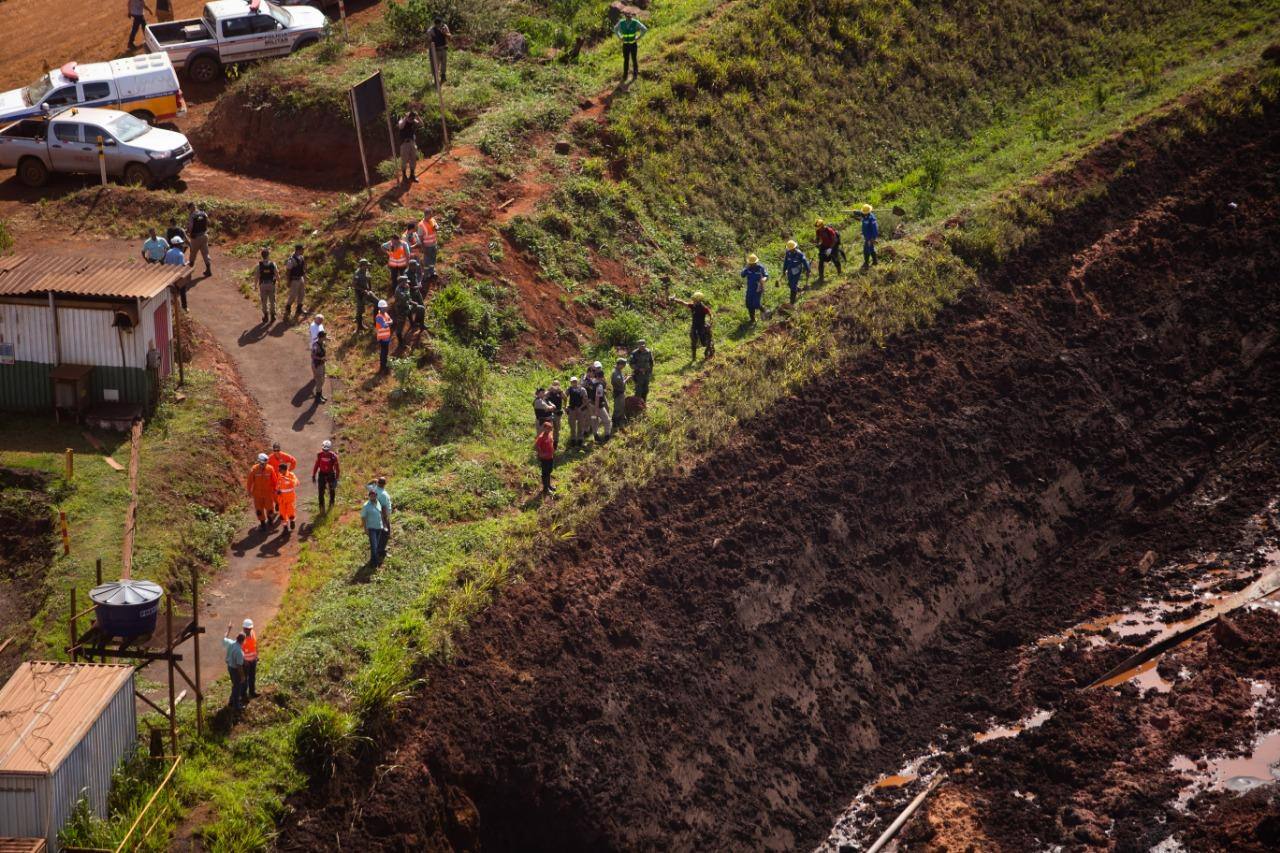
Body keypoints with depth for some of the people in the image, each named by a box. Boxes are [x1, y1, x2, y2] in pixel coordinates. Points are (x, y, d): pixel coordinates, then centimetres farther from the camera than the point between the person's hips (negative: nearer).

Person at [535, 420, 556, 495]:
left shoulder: (550, 436, 0)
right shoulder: (541, 437, -23)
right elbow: (536, 447, -22)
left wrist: (553, 452, 10)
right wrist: (541, 454, -19)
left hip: (550, 457, 8)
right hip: (544, 459, -8)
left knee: (549, 472, 22)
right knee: (545, 473, 4)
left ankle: (548, 485, 38)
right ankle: (545, 489, 14)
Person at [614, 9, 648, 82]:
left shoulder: (635, 23, -17)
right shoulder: (621, 23, -11)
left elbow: (645, 29, -11)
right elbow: (615, 29, 10)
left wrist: (639, 37, -12)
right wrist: (619, 38, 1)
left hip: (633, 44, -1)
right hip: (625, 45, 1)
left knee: (634, 60, 10)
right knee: (626, 61, 6)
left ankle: (635, 74, 26)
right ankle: (624, 76, 14)